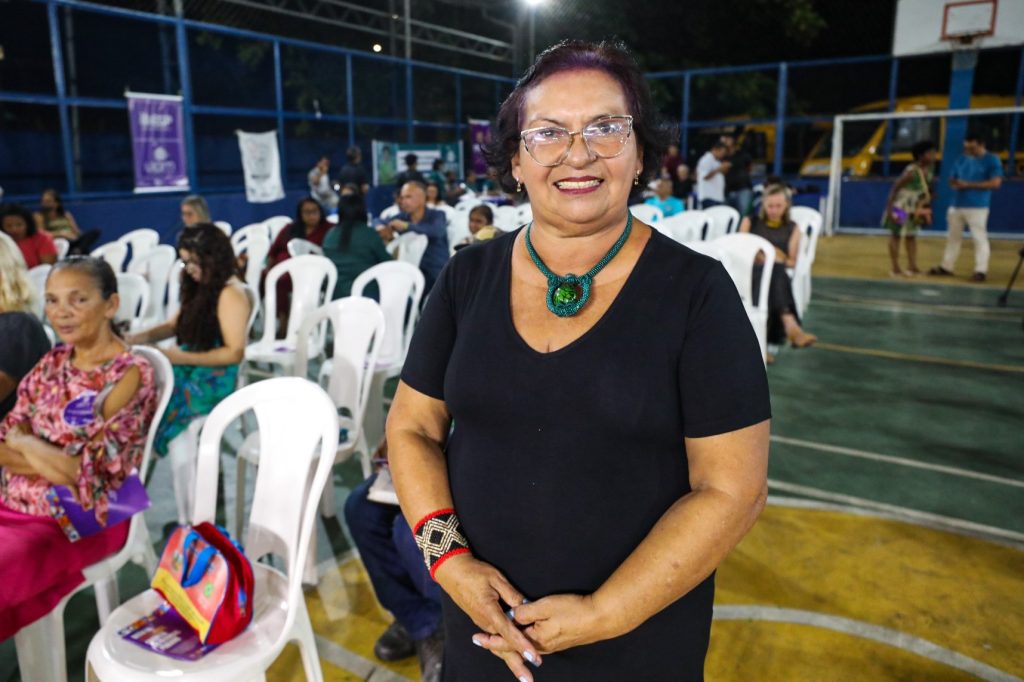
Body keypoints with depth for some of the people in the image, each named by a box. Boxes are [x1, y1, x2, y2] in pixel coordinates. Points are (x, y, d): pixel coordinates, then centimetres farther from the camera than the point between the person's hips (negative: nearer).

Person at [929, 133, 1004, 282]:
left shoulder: (992, 160, -4)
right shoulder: (961, 160, 13)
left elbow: (996, 183, -12)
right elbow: (952, 179, 20)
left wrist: (969, 185, -16)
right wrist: (955, 184, -5)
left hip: (977, 207, -6)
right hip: (957, 205, 6)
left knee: (979, 238, -7)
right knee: (953, 237, 12)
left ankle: (981, 271, -6)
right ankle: (946, 267, 20)